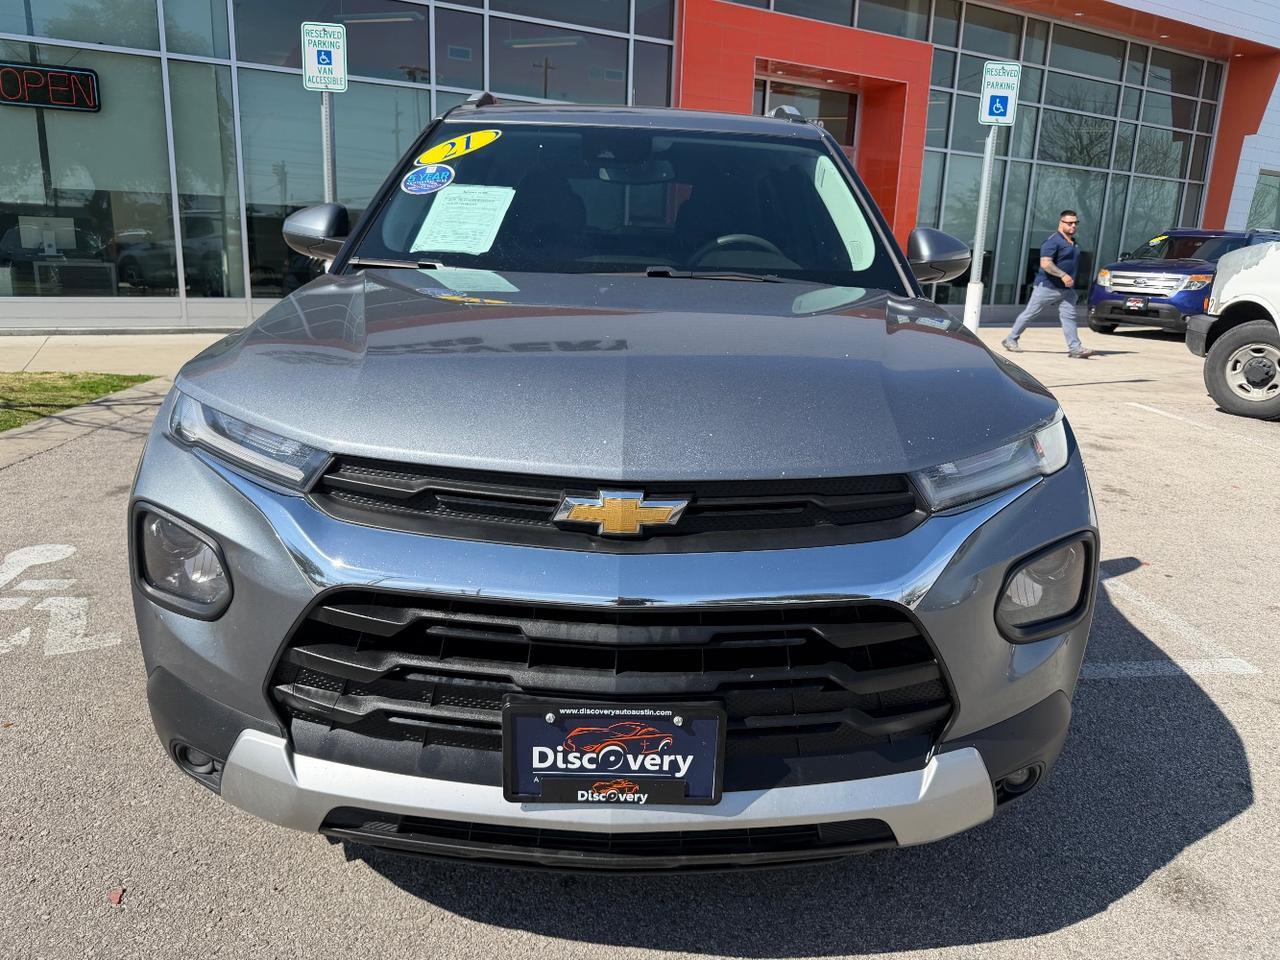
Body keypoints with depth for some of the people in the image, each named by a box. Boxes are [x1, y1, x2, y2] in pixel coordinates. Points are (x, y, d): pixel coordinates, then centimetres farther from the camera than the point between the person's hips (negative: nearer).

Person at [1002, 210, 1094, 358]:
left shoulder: (1075, 243, 15)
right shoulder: (1053, 241, -13)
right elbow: (1045, 263, -23)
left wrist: (1071, 280, 22)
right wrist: (1062, 275, -30)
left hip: (1067, 289, 7)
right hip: (1047, 286, -7)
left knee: (1069, 316, -3)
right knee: (1030, 314, 2)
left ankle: (1075, 348, -7)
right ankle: (1010, 340, 14)